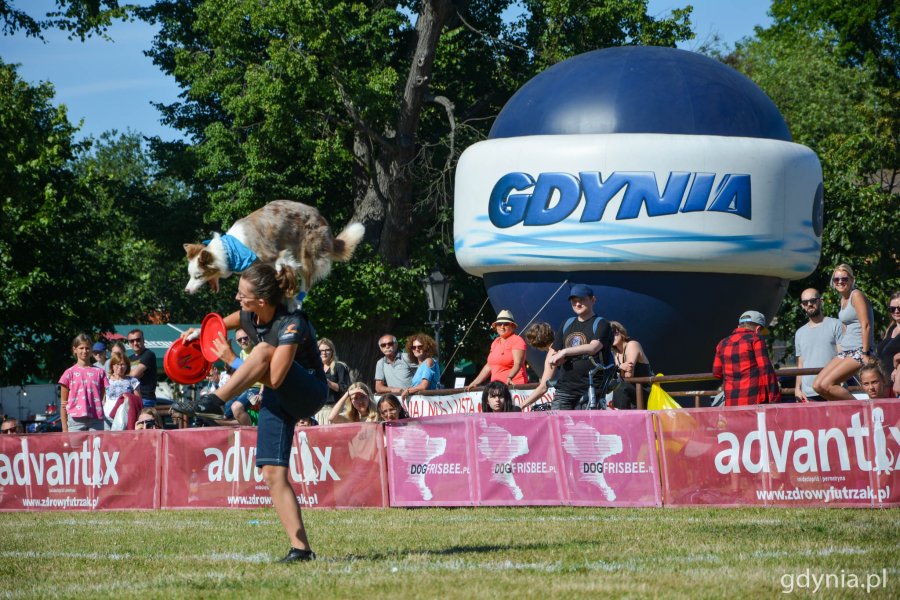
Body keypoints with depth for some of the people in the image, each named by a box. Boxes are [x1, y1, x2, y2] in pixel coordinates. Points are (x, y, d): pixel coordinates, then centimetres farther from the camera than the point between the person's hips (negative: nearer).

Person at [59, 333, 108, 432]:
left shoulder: (99, 372, 10)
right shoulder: (70, 373, 6)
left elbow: (102, 399, 11)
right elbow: (63, 404, 7)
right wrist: (64, 428, 2)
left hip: (95, 420, 1)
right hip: (76, 420, -1)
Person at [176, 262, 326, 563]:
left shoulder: (292, 324, -27)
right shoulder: (249, 316, -5)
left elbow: (275, 378, -34)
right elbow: (223, 324, 21)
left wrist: (231, 360, -27)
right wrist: (199, 332, 2)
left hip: (309, 394, -7)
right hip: (278, 400, 7)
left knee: (263, 351, -32)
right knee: (272, 473, -6)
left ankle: (213, 402, -40)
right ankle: (300, 548, -7)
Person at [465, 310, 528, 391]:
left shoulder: (517, 340, -2)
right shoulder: (495, 342, 20)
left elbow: (518, 363, -16)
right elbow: (489, 366, 25)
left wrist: (509, 378, -33)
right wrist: (475, 383, 21)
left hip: (514, 386, -6)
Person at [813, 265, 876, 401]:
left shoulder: (856, 295, -9)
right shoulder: (843, 299, 18)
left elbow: (866, 325, -16)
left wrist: (865, 354, -21)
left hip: (859, 351, -10)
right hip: (846, 351, 10)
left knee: (826, 384, -20)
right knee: (817, 385, 0)